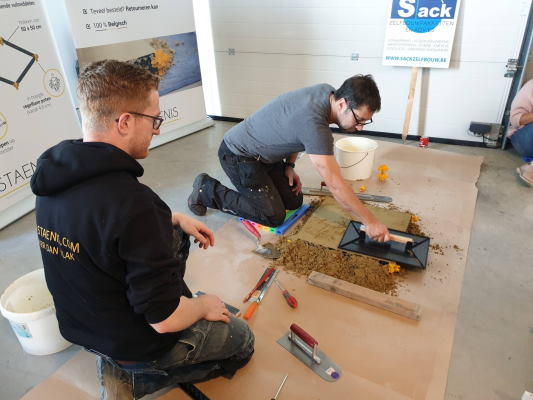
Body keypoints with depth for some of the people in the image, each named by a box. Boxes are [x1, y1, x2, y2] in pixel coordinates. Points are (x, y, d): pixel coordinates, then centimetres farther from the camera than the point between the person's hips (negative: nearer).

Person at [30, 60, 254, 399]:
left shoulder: (57, 174, -11)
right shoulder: (131, 200, -37)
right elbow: (166, 319, -30)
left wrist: (175, 219, 6)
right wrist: (203, 306, -9)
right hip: (140, 341, -6)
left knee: (174, 234, 24)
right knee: (242, 341, 19)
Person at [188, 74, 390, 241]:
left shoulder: (327, 91, -8)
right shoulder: (314, 124, -36)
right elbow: (335, 185, -32)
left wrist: (289, 165, 4)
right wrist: (370, 222, -24)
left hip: (262, 154, 9)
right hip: (237, 155, -9)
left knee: (294, 201, 5)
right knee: (273, 216, -11)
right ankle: (207, 190, 1)